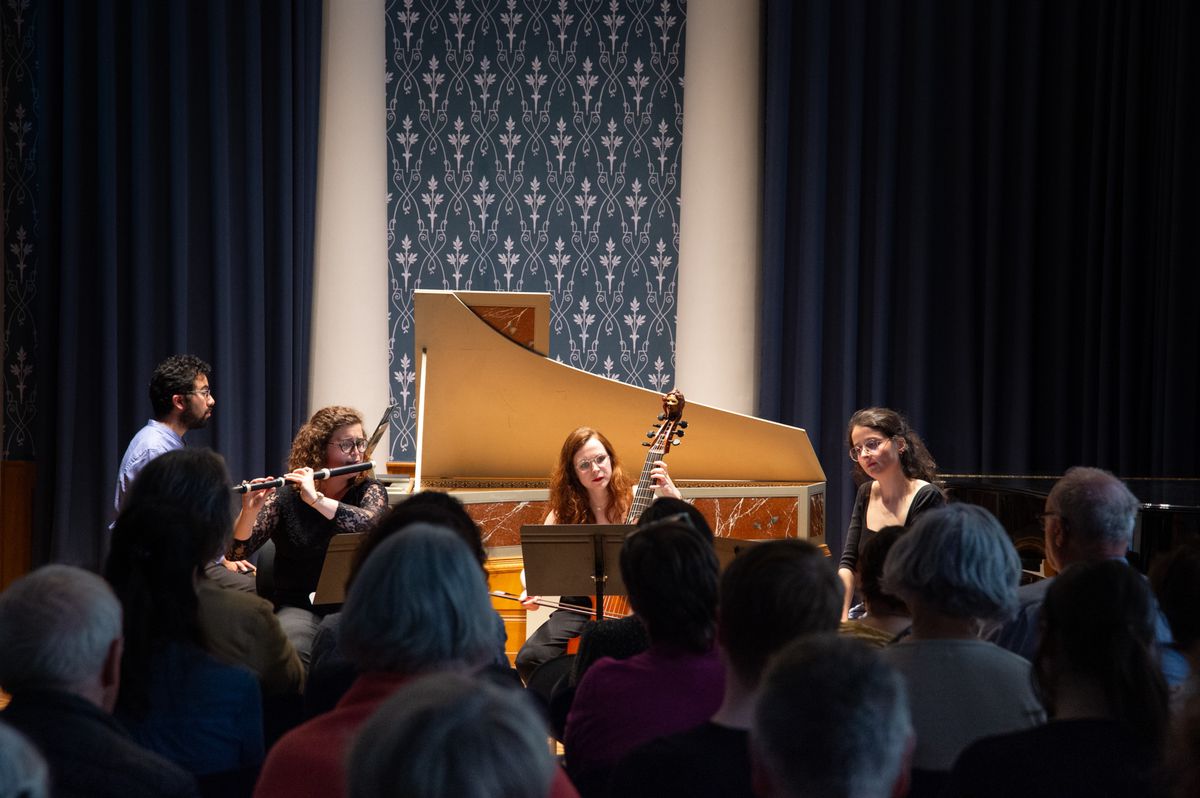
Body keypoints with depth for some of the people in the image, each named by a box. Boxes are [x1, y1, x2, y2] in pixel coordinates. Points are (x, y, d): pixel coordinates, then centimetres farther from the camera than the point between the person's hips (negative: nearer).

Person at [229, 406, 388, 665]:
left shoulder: (369, 490, 5)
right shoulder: (285, 497, 0)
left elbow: (371, 524, -19)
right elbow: (236, 552, -8)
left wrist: (316, 500, -28)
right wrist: (250, 512, -27)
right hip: (301, 608, -1)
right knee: (291, 652, -34)